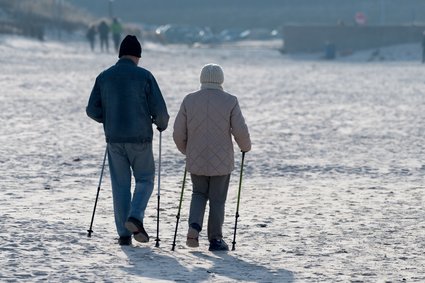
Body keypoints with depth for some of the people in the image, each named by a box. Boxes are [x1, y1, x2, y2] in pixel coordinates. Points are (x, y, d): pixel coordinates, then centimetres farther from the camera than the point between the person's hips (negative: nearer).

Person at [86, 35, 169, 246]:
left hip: (114, 139, 3)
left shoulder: (104, 77, 3)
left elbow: (92, 110, 2)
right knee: (145, 179, 12)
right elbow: (159, 108, -9)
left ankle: (124, 234, 7)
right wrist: (162, 124, 13)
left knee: (120, 185, 9)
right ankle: (135, 217, -11)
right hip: (140, 138, -3)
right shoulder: (144, 76, -6)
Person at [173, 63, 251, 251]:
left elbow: (178, 133, 0)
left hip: (196, 160, 2)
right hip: (222, 162, -2)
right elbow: (241, 132, -9)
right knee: (217, 200, 9)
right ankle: (215, 239, 10)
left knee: (199, 194, 18)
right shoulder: (230, 101, -7)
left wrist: (185, 150, 19)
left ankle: (194, 226, -5)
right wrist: (245, 147, 12)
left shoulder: (189, 100, -2)